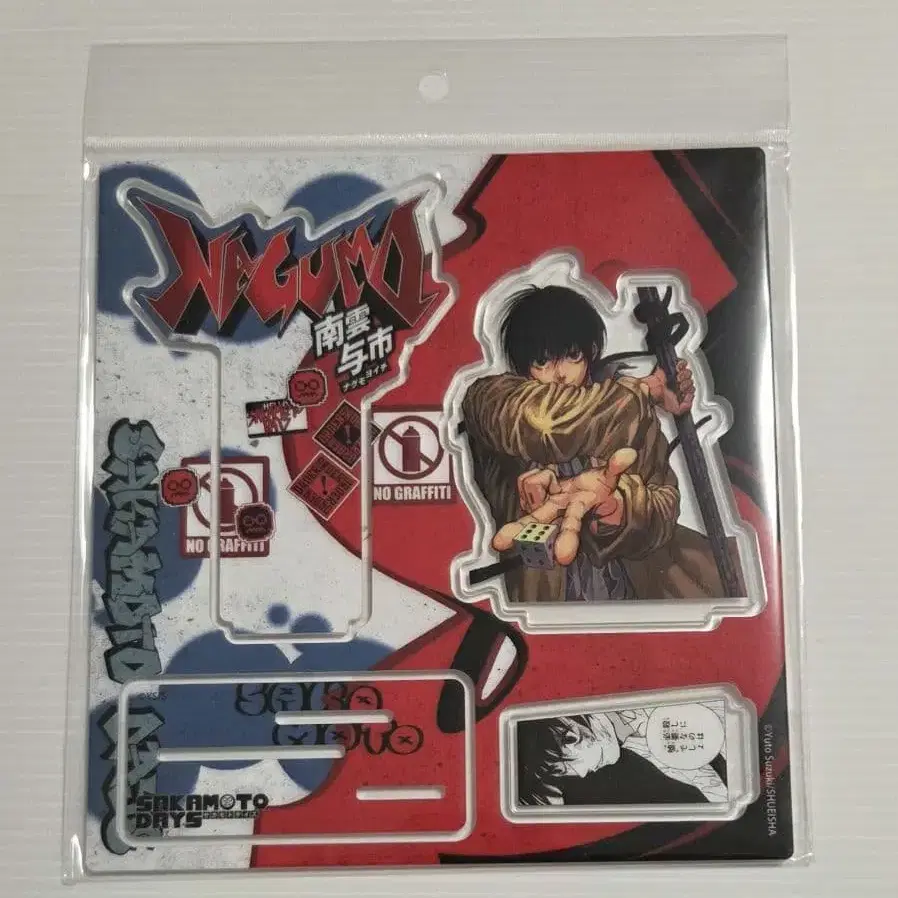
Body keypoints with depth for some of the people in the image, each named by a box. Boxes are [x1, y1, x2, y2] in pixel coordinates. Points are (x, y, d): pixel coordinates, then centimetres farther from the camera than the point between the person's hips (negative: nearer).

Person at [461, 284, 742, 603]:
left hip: (633, 582, 1)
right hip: (546, 590, -1)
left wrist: (611, 504, -25)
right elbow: (542, 419, -24)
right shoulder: (490, 400, -5)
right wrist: (646, 390, -11)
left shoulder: (633, 408, 3)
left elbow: (663, 501, -2)